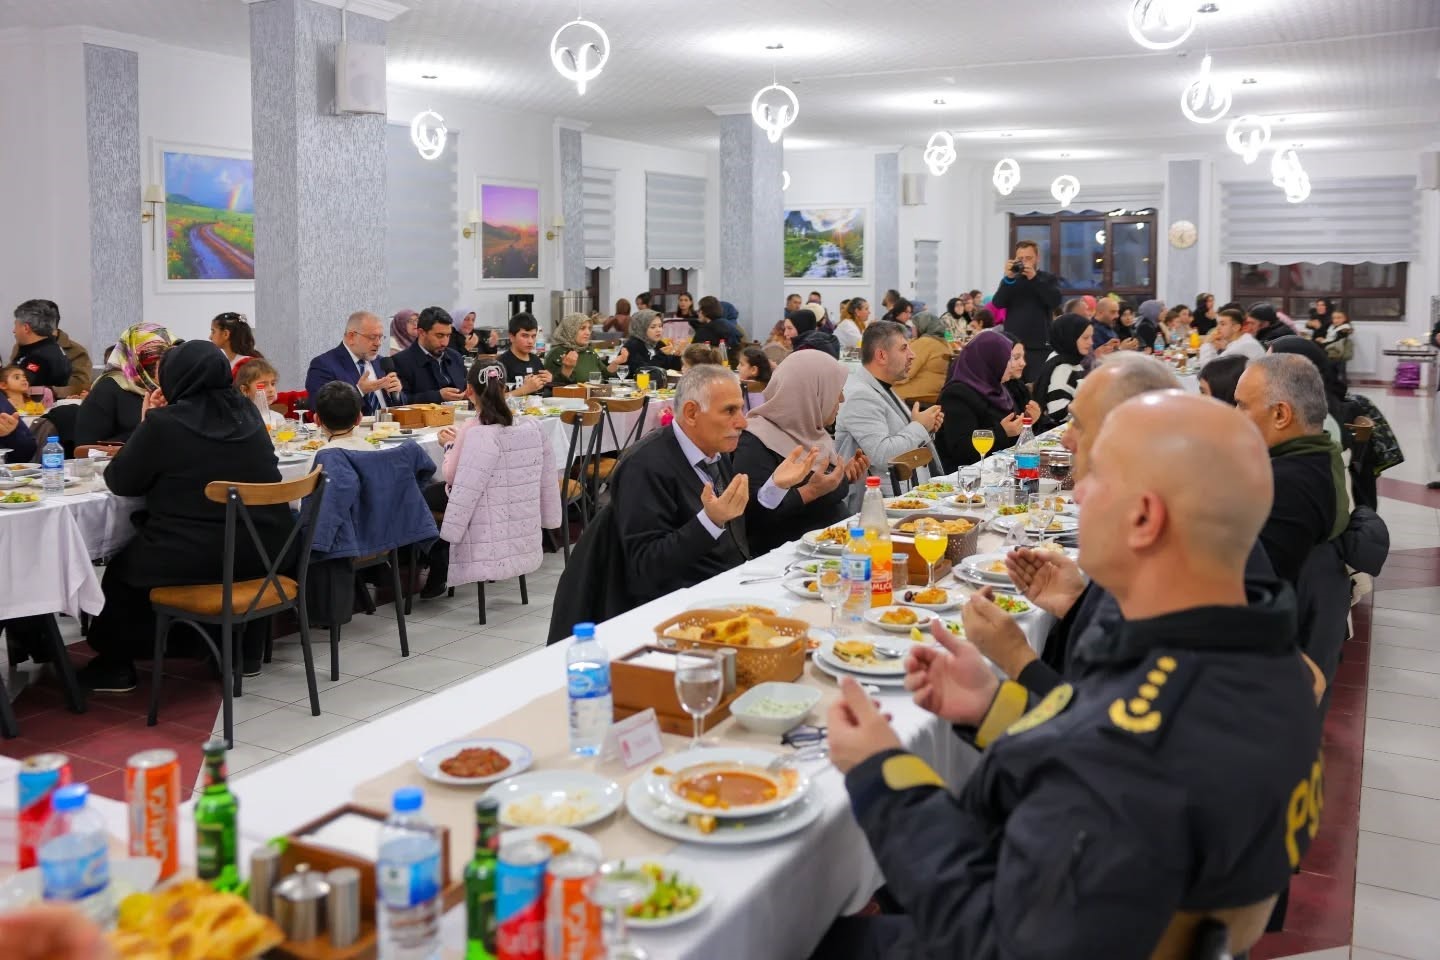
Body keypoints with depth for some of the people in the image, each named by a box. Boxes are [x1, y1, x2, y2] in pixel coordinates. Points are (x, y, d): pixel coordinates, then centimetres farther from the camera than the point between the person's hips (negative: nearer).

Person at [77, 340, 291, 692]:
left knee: (122, 569, 24)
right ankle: (244, 653, 40)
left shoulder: (164, 422, -13)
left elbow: (119, 482, -1)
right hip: (263, 550, 5)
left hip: (192, 557, -5)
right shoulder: (248, 413, 4)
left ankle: (115, 665, 36)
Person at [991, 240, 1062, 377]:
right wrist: (1009, 279, -17)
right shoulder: (1009, 280, 12)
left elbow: (1055, 301, -12)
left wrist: (1034, 278, -18)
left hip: (1039, 347, -2)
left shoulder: (1048, 279, 6)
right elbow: (998, 303, -4)